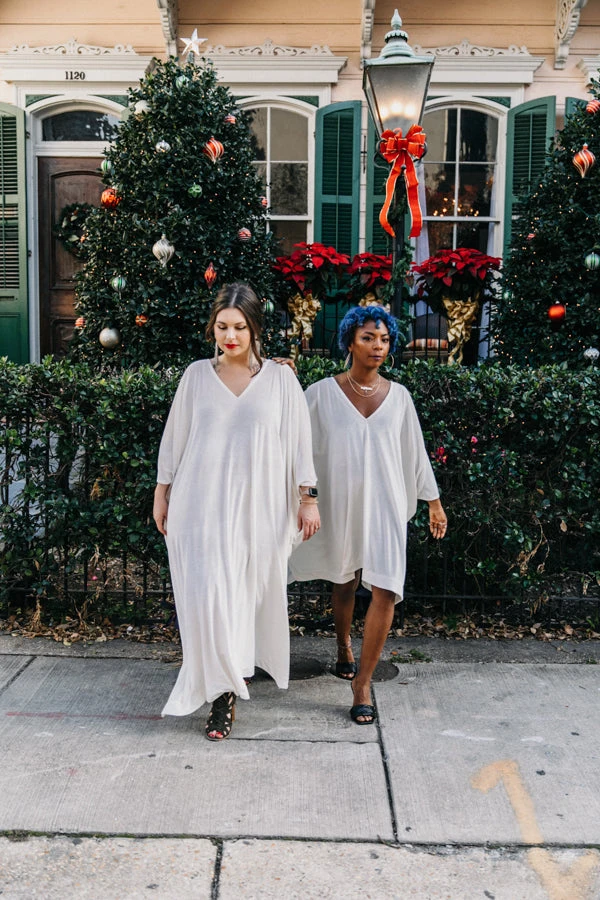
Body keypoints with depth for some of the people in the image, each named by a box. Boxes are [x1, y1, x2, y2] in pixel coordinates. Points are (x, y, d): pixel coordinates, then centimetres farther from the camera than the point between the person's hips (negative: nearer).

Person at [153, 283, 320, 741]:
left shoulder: (280, 379, 1)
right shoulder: (197, 375, 4)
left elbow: (299, 442, 3)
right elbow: (174, 438, 9)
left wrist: (309, 498, 0)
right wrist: (162, 493, 10)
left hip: (258, 507, 0)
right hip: (202, 506, 0)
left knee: (249, 596, 7)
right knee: (209, 597, -6)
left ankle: (227, 685, 27)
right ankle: (223, 693, 6)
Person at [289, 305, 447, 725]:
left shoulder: (398, 395, 4)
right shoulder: (322, 393, -3)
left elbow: (415, 451, 10)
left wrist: (434, 501, 12)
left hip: (385, 503, 1)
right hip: (341, 503, -1)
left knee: (386, 590, -11)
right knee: (344, 581, 16)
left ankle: (363, 683, 0)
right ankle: (344, 646, 45)